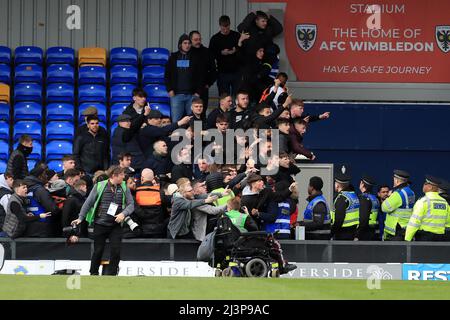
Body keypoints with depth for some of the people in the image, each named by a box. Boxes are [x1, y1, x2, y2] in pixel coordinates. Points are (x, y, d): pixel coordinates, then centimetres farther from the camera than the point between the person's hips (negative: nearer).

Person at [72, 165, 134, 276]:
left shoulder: (124, 188, 2)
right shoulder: (100, 186, -5)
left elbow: (131, 204, 2)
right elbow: (88, 203, 1)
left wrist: (123, 214, -17)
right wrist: (80, 218, -2)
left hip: (116, 225, 2)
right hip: (100, 224, -2)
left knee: (116, 251, -6)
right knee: (98, 251, 5)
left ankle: (111, 275, 6)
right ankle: (93, 274, 22)